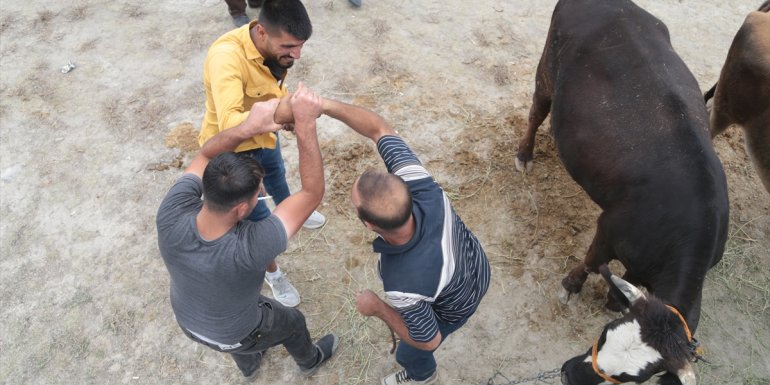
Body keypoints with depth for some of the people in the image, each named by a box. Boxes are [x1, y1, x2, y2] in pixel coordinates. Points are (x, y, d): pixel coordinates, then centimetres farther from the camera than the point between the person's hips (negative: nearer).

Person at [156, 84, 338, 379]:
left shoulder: (170, 217, -38)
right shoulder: (250, 248, -49)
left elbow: (205, 155, -23)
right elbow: (312, 192, -42)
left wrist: (248, 126, -40)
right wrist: (305, 124, -47)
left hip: (187, 319, 4)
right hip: (233, 335, -3)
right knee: (292, 323, 29)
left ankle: (249, 365, 71)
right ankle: (310, 361, 62)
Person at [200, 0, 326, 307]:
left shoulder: (275, 47, -17)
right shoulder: (226, 57, -40)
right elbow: (229, 124, -54)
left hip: (264, 135, 7)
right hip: (231, 150, -7)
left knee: (276, 175, 34)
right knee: (257, 219, 7)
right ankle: (272, 274, 35)